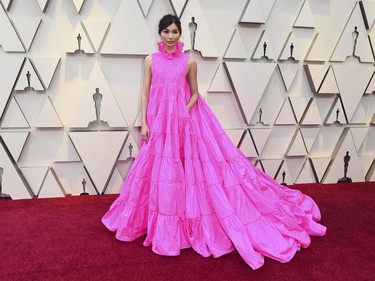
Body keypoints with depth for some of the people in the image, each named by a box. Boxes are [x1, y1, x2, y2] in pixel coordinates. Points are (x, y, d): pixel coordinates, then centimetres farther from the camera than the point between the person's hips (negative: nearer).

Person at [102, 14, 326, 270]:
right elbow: (145, 93, 5)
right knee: (159, 171, 7)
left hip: (183, 122, -2)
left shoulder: (189, 61, 1)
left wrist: (182, 116, -9)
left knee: (185, 169, -1)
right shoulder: (151, 60, 6)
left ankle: (186, 224, 15)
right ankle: (163, 225, 26)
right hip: (157, 123, 2)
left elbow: (194, 94, 5)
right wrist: (144, 122, -3)